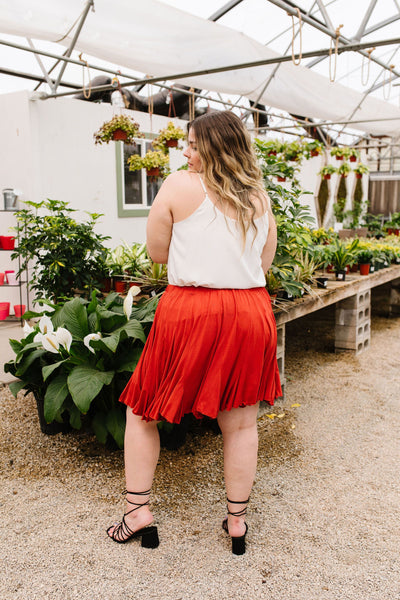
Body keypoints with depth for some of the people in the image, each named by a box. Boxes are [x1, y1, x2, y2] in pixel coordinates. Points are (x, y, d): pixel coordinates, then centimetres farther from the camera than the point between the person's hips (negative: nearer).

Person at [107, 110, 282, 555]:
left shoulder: (180, 186, -3)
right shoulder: (260, 197, 11)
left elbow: (157, 252, 3)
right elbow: (265, 262, 16)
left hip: (189, 309, -4)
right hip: (251, 311, 4)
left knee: (141, 412, 15)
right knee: (241, 422, 14)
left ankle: (137, 511, 21)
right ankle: (237, 521, 26)